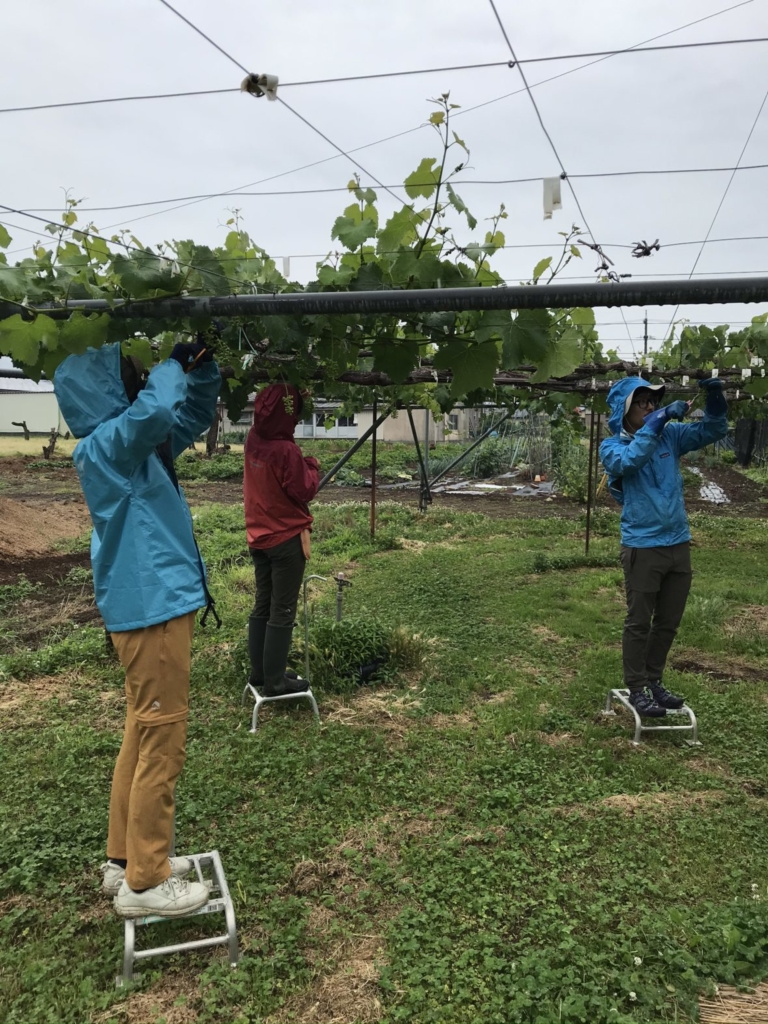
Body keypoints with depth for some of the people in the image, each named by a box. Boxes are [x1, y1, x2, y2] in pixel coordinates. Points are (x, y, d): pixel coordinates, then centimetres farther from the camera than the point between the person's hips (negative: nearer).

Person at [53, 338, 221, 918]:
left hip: (154, 603, 10)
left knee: (143, 737, 18)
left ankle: (126, 858, 32)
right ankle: (144, 881, 14)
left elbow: (193, 418, 20)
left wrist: (202, 364, 3)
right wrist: (175, 364, -16)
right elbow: (155, 410, -36)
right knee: (163, 744, 0)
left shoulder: (137, 444, 11)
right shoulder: (105, 445, -17)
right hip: (152, 608, -10)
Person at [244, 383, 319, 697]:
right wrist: (311, 465, 1)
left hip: (259, 536, 8)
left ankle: (258, 673, 25)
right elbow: (305, 492, -14)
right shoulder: (286, 450, -22)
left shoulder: (253, 440, -1)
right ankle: (275, 682, 8)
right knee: (282, 612, 1)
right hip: (287, 538, -8)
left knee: (262, 606, 16)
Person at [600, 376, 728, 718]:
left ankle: (653, 681, 30)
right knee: (639, 623, 4)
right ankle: (636, 689, 16)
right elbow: (629, 461, -27)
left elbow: (712, 431, 9)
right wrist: (657, 421, -30)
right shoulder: (612, 446, -6)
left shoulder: (670, 435, 6)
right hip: (642, 547, -5)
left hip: (678, 544, 5)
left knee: (668, 622, 15)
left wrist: (715, 398, -10)